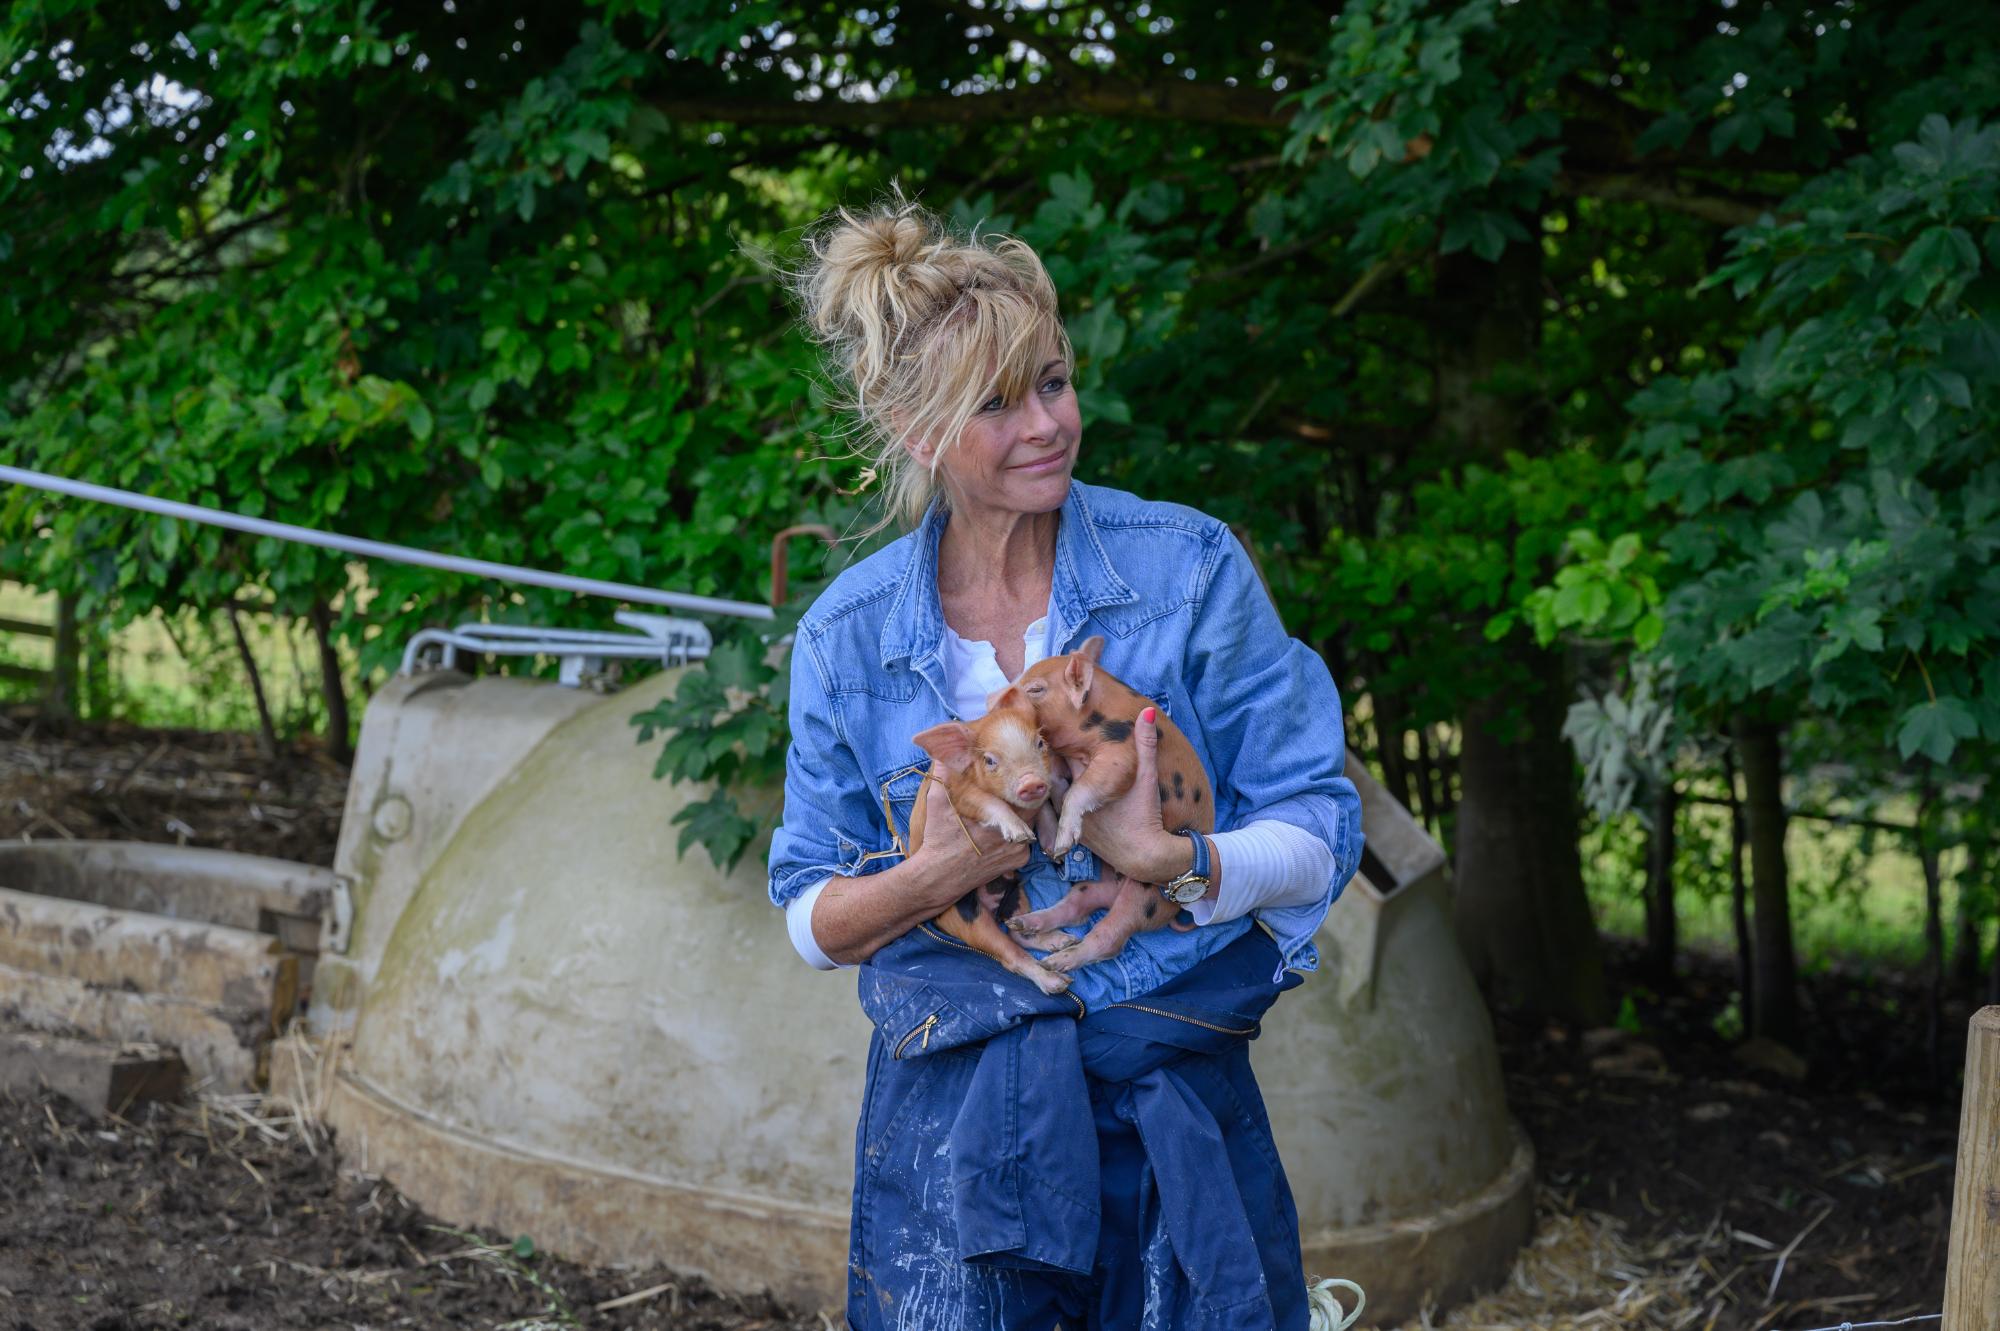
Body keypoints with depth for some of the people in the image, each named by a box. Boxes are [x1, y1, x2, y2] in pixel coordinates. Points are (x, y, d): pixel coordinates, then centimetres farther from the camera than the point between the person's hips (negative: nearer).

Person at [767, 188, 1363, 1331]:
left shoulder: (1189, 568, -4)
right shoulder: (848, 636, 1)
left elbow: (1321, 834, -4)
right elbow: (812, 921, 4)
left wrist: (1170, 861, -22)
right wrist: (934, 876, -16)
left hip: (1175, 1101, 0)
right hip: (950, 1103, 1)